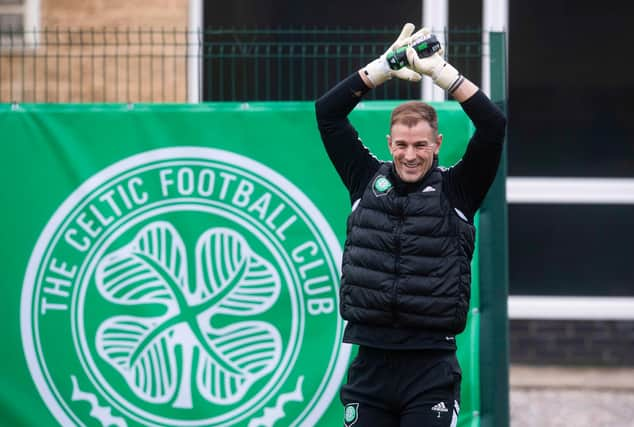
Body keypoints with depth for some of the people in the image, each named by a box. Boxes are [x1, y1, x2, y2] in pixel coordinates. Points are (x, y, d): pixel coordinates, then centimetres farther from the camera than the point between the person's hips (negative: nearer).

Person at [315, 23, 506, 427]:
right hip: (370, 363, 2)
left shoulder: (455, 190, 3)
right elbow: (327, 111, 6)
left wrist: (440, 70, -9)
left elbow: (494, 125, -8)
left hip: (431, 367, -2)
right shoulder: (368, 181, 9)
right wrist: (384, 66, 0)